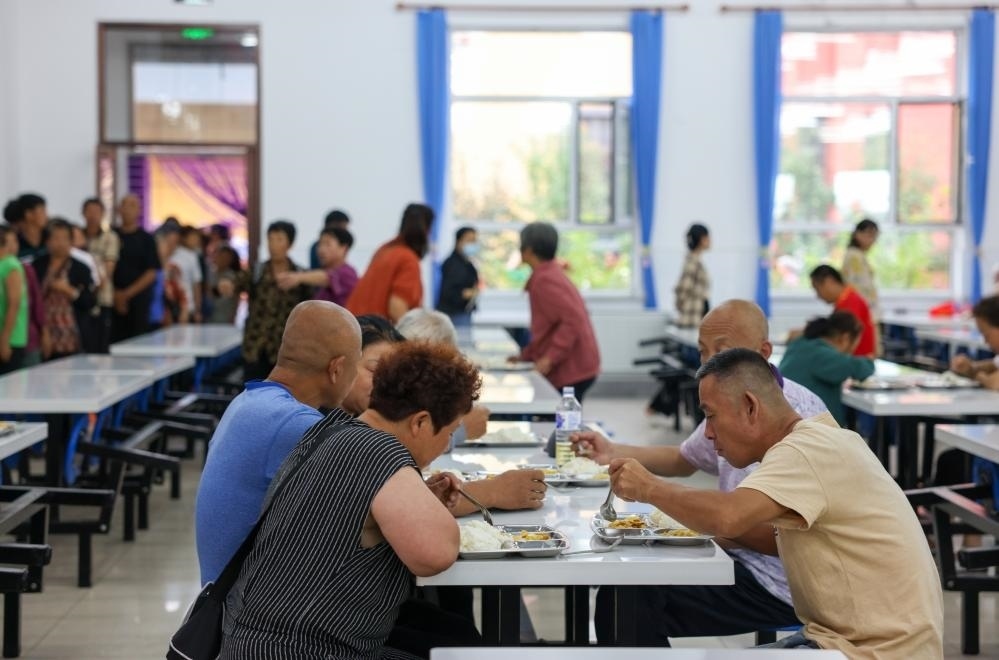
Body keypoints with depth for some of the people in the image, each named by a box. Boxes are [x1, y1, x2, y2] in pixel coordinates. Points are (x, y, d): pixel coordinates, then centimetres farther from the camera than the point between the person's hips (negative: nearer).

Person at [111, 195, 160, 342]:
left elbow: (151, 273, -1)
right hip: (114, 300, 1)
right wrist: (116, 294, -6)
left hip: (138, 299, -1)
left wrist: (128, 294, -8)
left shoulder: (146, 239, 3)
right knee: (114, 339, -3)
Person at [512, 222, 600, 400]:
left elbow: (573, 320, -24)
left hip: (571, 371, -10)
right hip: (571, 367, 10)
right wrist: (526, 356, 19)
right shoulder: (551, 274, 16)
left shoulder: (544, 280, -15)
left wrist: (550, 359, -23)